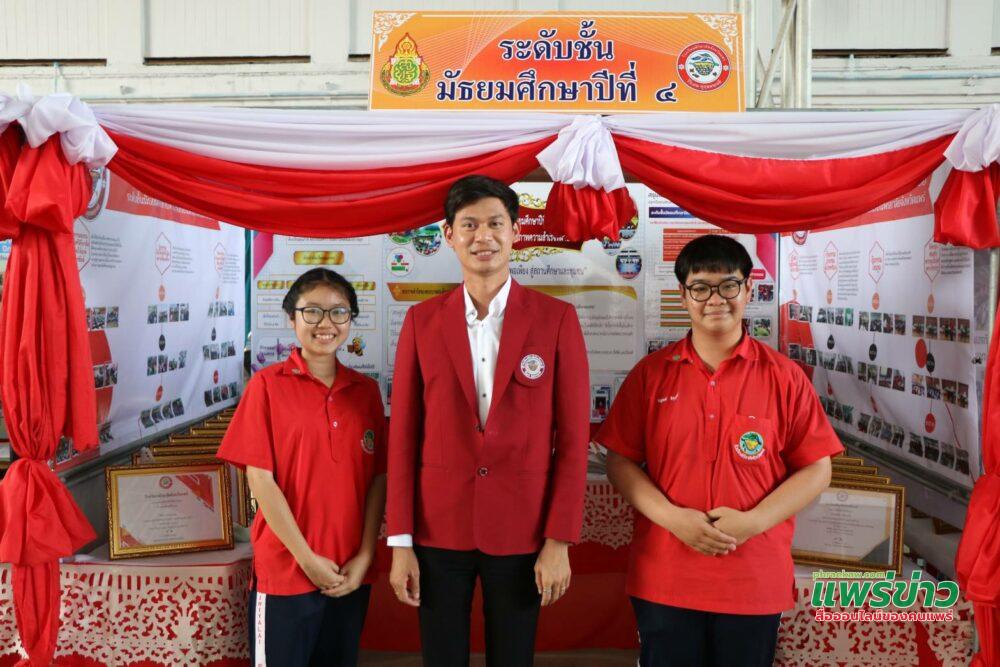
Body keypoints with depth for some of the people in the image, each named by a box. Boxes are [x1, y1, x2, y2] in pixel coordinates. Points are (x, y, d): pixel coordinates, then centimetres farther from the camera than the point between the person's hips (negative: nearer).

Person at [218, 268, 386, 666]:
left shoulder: (366, 391, 5)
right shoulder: (267, 385, -5)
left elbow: (377, 479, 4)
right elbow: (260, 478, -9)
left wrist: (364, 557, -5)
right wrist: (307, 558, -12)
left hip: (351, 574, 4)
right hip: (285, 570, -3)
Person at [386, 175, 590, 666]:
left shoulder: (556, 318, -3)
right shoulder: (422, 321, 2)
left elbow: (572, 437, -3)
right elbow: (403, 435, 1)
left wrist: (559, 539, -6)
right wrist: (400, 541, -1)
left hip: (521, 530, -1)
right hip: (438, 528, 1)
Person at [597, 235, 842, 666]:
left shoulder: (784, 377, -1)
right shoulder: (650, 374, 1)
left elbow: (816, 469, -1)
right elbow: (620, 461, 1)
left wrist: (753, 521, -14)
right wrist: (673, 517, -14)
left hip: (754, 584, 0)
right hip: (663, 582, 1)